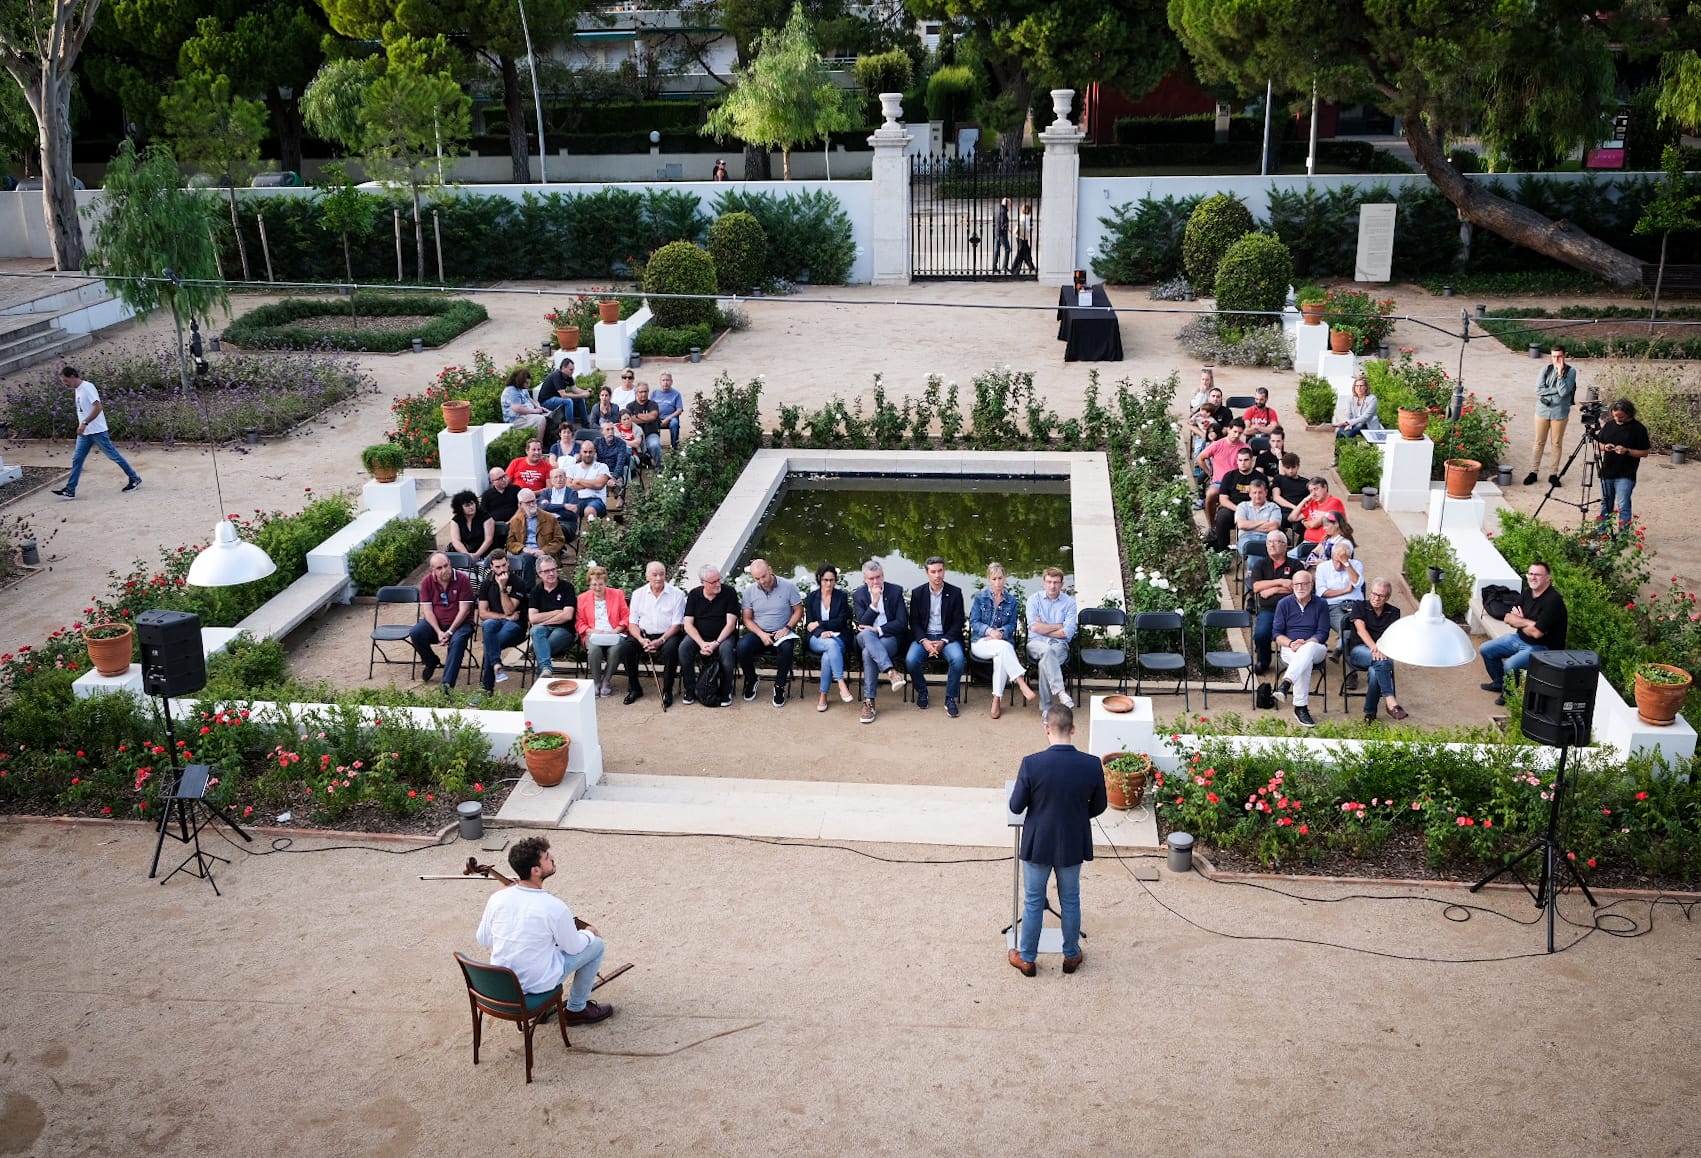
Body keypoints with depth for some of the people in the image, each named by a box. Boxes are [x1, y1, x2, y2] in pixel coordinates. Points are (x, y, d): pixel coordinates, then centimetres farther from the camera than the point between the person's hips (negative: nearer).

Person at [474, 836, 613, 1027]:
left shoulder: (497, 898, -12)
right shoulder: (555, 907, -26)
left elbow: (484, 940, 2)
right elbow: (573, 947, -10)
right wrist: (589, 933, 12)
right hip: (537, 983, -5)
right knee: (596, 945, 12)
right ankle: (577, 1009, 23)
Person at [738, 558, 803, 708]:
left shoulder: (788, 586, -4)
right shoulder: (749, 591, 2)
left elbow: (798, 611, 1)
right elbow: (747, 619, 4)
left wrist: (787, 628, -14)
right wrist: (761, 634, -13)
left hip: (782, 633, -2)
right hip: (758, 632, 2)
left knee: (787, 648, -36)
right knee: (742, 647, -29)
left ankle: (779, 687, -15)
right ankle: (751, 681, -2)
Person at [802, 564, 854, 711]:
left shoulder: (842, 596, 8)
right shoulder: (811, 598, 10)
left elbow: (841, 621, -1)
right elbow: (809, 624, 2)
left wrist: (820, 625, -8)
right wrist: (822, 633, -18)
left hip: (838, 637, 0)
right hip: (817, 639, 0)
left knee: (827, 656, -36)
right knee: (832, 644, -38)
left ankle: (823, 696, -30)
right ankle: (842, 685, -46)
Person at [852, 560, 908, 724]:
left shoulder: (895, 591, 2)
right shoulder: (858, 595, 6)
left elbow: (902, 623, -4)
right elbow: (863, 624, -5)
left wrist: (877, 629, -13)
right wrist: (874, 602, -17)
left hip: (889, 637, -1)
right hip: (866, 637, 1)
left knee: (868, 653, -35)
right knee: (866, 634, -38)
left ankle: (869, 702, -33)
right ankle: (892, 672, -50)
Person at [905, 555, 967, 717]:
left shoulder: (955, 592, 0)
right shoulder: (917, 593, 3)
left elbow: (958, 622, -1)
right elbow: (914, 622, 3)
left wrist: (943, 642, -15)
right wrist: (924, 641, -15)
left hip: (947, 636, -1)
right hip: (924, 636, 1)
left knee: (958, 659, -32)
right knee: (911, 660, -28)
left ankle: (950, 699, -14)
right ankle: (922, 691, 1)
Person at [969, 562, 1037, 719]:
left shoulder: (1012, 601, 11)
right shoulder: (979, 597, 4)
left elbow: (1012, 625, 8)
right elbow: (974, 622, -2)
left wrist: (1000, 633, -14)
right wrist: (990, 631, -20)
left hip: (1003, 641, 2)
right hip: (980, 642, -2)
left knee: (1001, 657, -36)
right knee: (1004, 647, -35)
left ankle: (997, 701, -34)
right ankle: (1022, 685, -43)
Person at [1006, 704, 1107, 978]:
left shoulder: (1031, 763, -23)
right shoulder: (1092, 765, -17)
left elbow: (1016, 806, -13)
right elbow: (1100, 805, -2)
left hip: (1037, 844, -2)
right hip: (1073, 844, 2)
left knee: (1033, 902, 16)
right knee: (1070, 901, 21)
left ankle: (1027, 958, 30)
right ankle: (1071, 956, 37)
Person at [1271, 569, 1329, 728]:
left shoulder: (1321, 605, 6)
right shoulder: (1284, 604, 8)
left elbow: (1323, 634, 0)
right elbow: (1277, 634, 4)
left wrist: (1305, 643, -18)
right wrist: (1291, 643, -17)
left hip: (1315, 647, 0)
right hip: (1289, 649, 0)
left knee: (1307, 650, -40)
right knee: (1305, 662, -37)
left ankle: (1286, 682, -58)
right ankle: (1300, 707, -41)